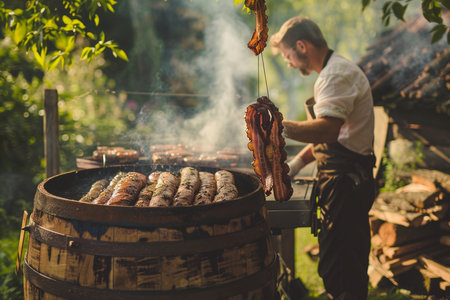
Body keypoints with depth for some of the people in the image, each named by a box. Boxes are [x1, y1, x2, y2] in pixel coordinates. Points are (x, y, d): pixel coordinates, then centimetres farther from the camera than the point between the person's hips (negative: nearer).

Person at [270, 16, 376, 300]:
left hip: (346, 180, -11)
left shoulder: (338, 73, -14)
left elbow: (327, 129, -29)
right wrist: (296, 163, 17)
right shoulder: (335, 71, 20)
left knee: (337, 269, -8)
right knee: (351, 264, 19)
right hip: (347, 178, 11)